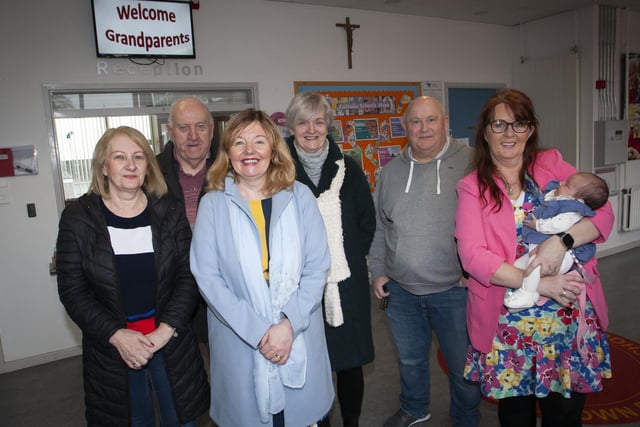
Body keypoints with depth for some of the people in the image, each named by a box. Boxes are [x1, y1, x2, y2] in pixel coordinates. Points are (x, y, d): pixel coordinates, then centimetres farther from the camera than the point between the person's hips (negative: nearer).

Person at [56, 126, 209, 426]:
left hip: (171, 343, 1)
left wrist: (166, 329, -14)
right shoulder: (78, 217, -4)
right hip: (111, 348, -1)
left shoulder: (169, 212, -2)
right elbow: (71, 289, -5)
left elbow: (188, 276, -3)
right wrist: (116, 334, -15)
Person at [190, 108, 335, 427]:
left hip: (300, 336, 1)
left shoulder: (300, 197, -1)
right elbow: (207, 276, -8)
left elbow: (317, 267, -3)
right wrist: (258, 332, -14)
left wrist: (290, 324, -14)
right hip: (240, 341, -1)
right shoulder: (213, 204, -4)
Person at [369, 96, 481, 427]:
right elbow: (378, 227, 12)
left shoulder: (470, 163, -8)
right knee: (409, 358, 23)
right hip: (400, 289, 4)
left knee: (463, 365, 13)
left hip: (455, 290, -4)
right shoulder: (391, 172, 6)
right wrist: (378, 271, 9)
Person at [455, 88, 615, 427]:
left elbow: (603, 213, -1)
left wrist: (562, 241, -21)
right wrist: (539, 284, -21)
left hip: (570, 316, 2)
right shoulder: (472, 187, -2)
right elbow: (472, 255, -13)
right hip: (508, 323, -1)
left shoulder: (552, 164, 4)